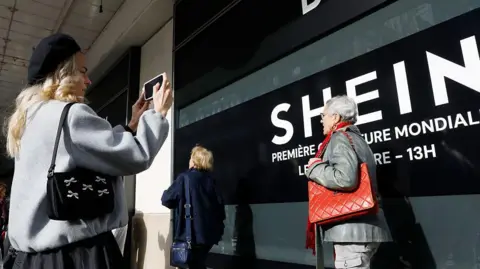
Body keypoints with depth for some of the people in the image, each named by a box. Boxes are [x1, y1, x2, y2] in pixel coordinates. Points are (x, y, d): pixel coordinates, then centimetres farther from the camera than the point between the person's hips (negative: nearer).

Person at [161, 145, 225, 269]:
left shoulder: (184, 177, -9)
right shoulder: (210, 180, 6)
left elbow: (167, 200, -9)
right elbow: (219, 205, 5)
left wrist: (165, 194, 14)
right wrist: (218, 228, 15)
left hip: (192, 232, -5)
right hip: (209, 232, 5)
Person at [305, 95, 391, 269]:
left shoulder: (340, 139, -10)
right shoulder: (356, 138, 20)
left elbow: (345, 178, -26)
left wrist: (315, 167, -12)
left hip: (353, 228, -10)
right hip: (365, 226, 10)